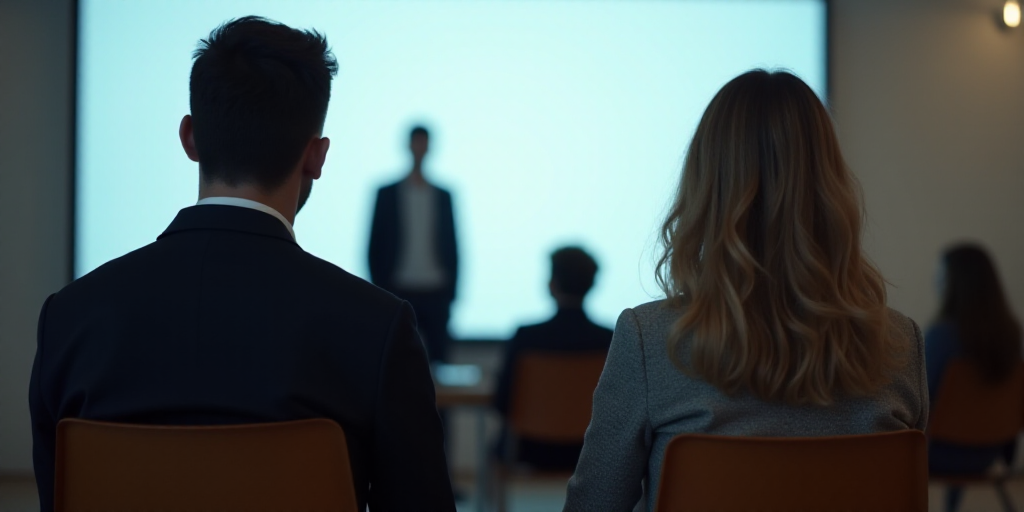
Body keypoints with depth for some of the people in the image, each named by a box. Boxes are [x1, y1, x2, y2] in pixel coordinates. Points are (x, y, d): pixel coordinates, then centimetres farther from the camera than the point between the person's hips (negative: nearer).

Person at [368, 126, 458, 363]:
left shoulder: (443, 196, 9)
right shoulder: (388, 194, 5)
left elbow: (451, 247, 9)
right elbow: (376, 246, 4)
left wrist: (450, 292, 3)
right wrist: (381, 289, -2)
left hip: (435, 292, 1)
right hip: (399, 291, -1)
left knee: (437, 357, -2)